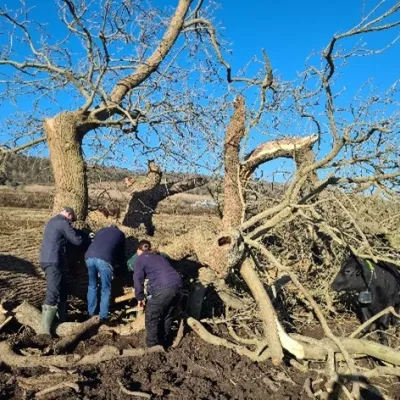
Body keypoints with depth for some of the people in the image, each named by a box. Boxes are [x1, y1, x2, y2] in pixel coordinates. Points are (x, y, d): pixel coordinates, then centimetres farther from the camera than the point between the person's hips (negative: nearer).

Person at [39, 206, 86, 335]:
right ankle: (45, 330, -13)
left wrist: (80, 234, 17)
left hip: (48, 260, 10)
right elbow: (77, 241, -7)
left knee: (62, 289, 19)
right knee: (53, 294, -12)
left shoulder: (53, 221, 18)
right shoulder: (63, 223, -11)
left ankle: (63, 319, 28)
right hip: (53, 262, -10)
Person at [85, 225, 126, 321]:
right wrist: (122, 266, 49)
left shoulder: (101, 230, 36)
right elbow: (121, 253, 31)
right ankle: (103, 316, 10)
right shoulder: (120, 234, 28)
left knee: (92, 285, 22)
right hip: (104, 259, -4)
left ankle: (91, 312, 28)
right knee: (106, 289, 9)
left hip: (90, 257, 4)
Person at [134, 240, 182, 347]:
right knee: (168, 316, 24)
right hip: (177, 284, 7)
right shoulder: (160, 257, 29)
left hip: (163, 289, -7)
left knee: (151, 316, 12)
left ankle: (153, 344, 20)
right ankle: (164, 341, 36)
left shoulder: (141, 259, 10)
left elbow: (138, 279, 3)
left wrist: (140, 298, 13)